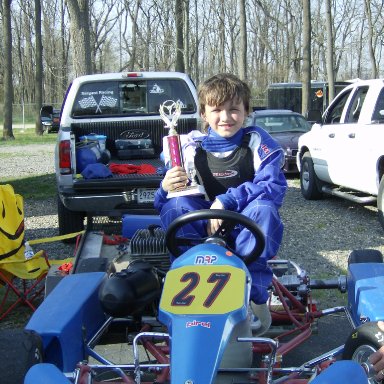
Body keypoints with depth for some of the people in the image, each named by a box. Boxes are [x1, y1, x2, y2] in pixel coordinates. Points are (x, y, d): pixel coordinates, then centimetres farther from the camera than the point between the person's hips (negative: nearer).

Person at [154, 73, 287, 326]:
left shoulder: (256, 141, -6)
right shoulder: (191, 146, -2)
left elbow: (275, 185, -20)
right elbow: (163, 205, -1)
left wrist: (226, 201, -28)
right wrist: (166, 189, -26)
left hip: (247, 229, -1)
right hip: (203, 229, 2)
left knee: (264, 207, -32)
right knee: (176, 205, -25)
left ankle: (254, 293, -30)